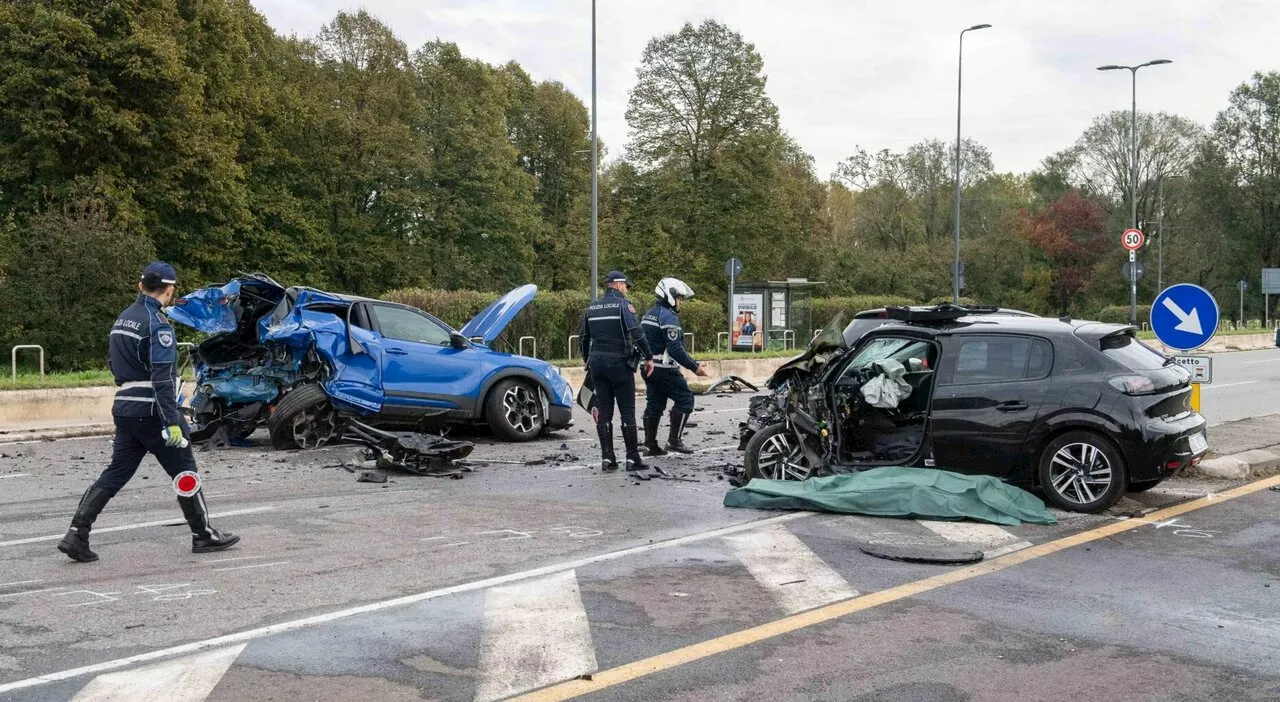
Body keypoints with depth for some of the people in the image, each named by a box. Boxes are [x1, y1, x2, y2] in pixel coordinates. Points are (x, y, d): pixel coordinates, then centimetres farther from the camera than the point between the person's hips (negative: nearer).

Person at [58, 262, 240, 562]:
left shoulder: (122, 319, 12)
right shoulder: (157, 324, -15)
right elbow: (162, 377, -22)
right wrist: (172, 422, -24)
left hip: (125, 410, 8)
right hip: (152, 412, -8)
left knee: (115, 473, 9)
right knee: (186, 472, 4)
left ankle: (76, 535, 2)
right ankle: (204, 536, 12)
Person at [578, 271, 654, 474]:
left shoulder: (592, 308, 13)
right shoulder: (622, 305, -6)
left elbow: (583, 338, 17)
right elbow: (637, 333, -17)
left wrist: (589, 362, 27)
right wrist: (648, 357, -11)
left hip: (597, 363, 6)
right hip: (619, 363, -6)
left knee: (603, 411, 8)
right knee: (627, 412, -1)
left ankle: (607, 459, 7)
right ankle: (632, 458, 0)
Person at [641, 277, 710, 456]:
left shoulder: (649, 314, 16)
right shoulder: (668, 316, -14)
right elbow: (675, 348, -22)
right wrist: (694, 367, -20)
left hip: (648, 366, 9)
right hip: (664, 368, -9)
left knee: (654, 404, 11)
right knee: (685, 399, -3)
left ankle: (650, 444, 11)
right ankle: (674, 440, -7)